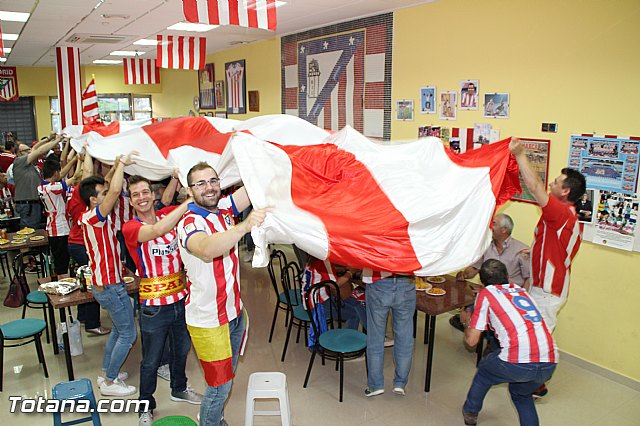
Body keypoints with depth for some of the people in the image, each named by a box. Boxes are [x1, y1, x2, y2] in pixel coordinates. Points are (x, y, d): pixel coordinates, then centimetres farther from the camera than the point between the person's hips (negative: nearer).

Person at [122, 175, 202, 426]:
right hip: (154, 307, -4)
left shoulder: (169, 214, 0)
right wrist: (190, 201, -38)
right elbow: (158, 230, -35)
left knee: (181, 350, 25)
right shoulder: (130, 228, -14)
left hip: (180, 299, 4)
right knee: (151, 361, 13)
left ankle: (179, 389, 50)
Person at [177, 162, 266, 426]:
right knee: (219, 385, 4)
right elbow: (207, 250, -44)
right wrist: (244, 226, -55)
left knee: (228, 375, 24)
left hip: (234, 311, 7)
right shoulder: (189, 223, -21)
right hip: (208, 320, -7)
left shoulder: (224, 208, 0)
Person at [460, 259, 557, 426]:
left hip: (517, 363, -5)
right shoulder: (520, 289, 23)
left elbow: (472, 340, 6)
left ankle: (470, 412, 42)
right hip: (549, 364, 5)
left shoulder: (486, 293, 8)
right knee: (521, 394, 33)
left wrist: (467, 321, 27)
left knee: (484, 369, 27)